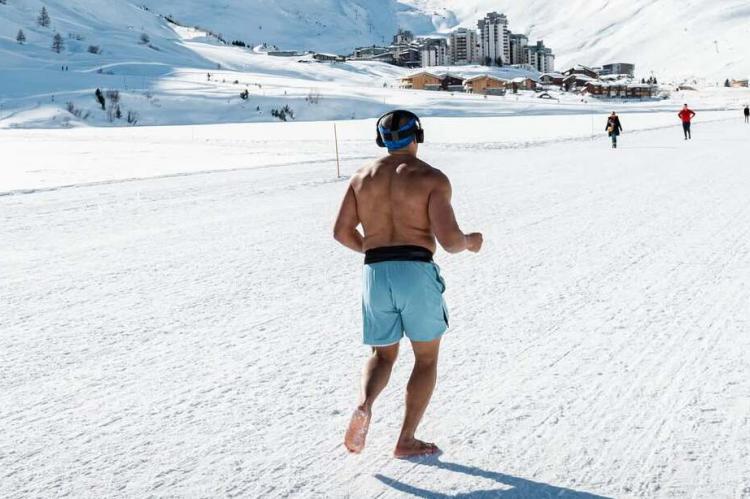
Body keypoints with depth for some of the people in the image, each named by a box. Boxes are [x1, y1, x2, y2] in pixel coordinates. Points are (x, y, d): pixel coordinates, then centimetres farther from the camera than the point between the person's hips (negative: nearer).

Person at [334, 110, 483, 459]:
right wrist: (470, 242, 11)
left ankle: (364, 406, -10)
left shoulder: (363, 176, 11)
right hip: (417, 274, -4)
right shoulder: (432, 178, -2)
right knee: (427, 358, 15)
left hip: (376, 276, 4)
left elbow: (341, 231, 7)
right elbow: (449, 239, -12)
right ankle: (406, 441, 13)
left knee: (383, 356, 21)